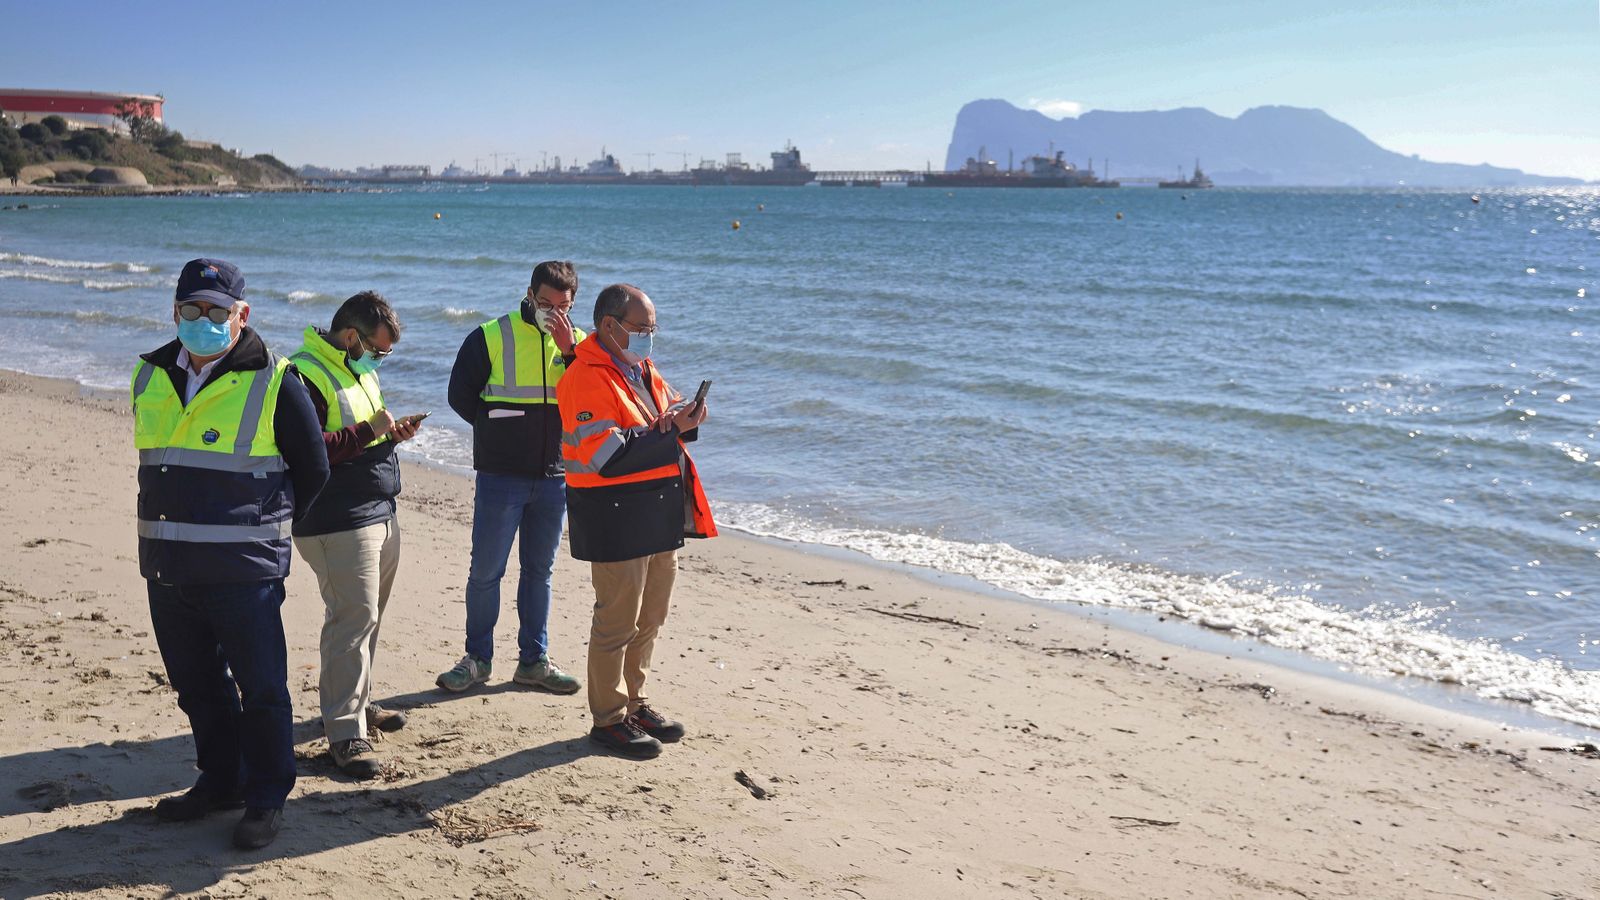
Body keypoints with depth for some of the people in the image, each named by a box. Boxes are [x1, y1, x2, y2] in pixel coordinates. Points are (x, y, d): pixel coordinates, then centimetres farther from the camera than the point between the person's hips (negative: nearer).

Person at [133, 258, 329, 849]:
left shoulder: (273, 383, -9)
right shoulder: (151, 377, 8)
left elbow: (313, 470, 0)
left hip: (244, 571, -6)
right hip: (167, 570, 6)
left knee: (261, 688, 2)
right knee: (197, 685, 17)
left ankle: (266, 799, 16)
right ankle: (219, 782, 34)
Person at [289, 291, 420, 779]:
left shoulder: (360, 369, 16)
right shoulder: (306, 376, -14)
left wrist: (392, 432, 9)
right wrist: (368, 431, -22)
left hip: (380, 513, 10)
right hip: (338, 523, -10)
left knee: (367, 615, 17)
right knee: (353, 616, -11)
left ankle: (357, 701, 31)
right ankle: (344, 732, -6)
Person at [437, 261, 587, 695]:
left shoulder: (576, 342, 5)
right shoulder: (490, 337, -4)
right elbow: (460, 395, 0)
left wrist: (568, 350, -17)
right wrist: (502, 428, 0)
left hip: (554, 477, 3)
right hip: (501, 477, -3)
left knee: (539, 572, 12)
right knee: (486, 572, 2)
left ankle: (534, 661, 22)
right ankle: (477, 659, 17)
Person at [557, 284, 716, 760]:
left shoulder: (642, 369, 14)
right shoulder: (587, 379, -16)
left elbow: (669, 412, 18)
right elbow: (609, 456, -23)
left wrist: (684, 418, -7)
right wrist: (671, 430, -24)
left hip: (660, 514, 9)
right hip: (616, 518, -9)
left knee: (650, 617, 17)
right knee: (617, 619, -1)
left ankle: (634, 702, 31)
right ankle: (608, 719, 12)